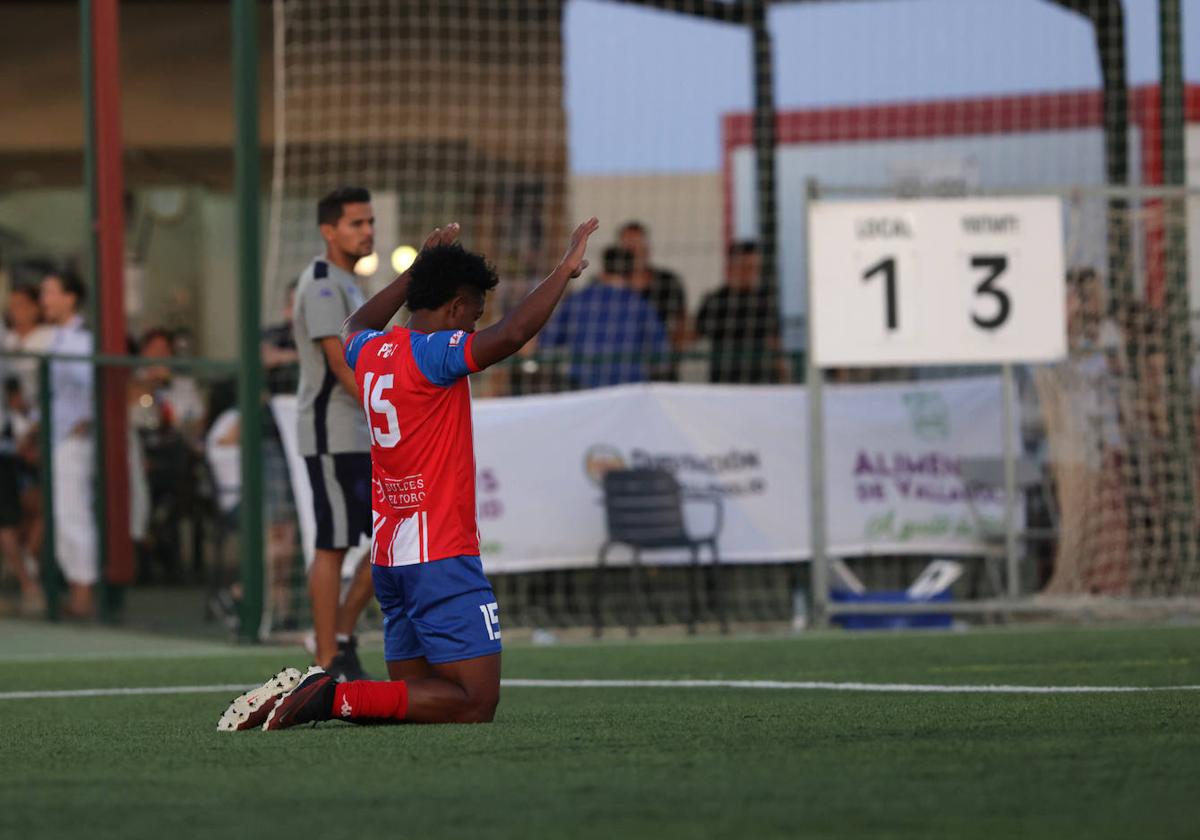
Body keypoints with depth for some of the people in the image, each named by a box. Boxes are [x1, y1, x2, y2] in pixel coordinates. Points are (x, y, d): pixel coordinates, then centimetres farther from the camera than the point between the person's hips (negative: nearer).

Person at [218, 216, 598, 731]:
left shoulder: (372, 350, 11)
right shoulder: (431, 354, -13)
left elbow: (357, 325, 37)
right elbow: (511, 334, -29)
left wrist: (417, 271, 42)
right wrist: (565, 269, -18)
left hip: (389, 553, 9)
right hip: (440, 555, -9)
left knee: (417, 694, 14)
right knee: (474, 703, -10)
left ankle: (307, 693, -3)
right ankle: (333, 698, -19)